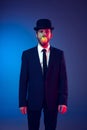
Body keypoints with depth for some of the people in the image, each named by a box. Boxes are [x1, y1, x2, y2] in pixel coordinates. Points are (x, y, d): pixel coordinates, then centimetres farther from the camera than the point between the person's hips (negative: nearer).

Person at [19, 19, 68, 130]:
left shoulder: (59, 54, 1)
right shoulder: (27, 54, -1)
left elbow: (63, 78, -1)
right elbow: (23, 80, -2)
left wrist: (63, 101, -7)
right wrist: (22, 102, -5)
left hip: (52, 100, 1)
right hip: (33, 100, 0)